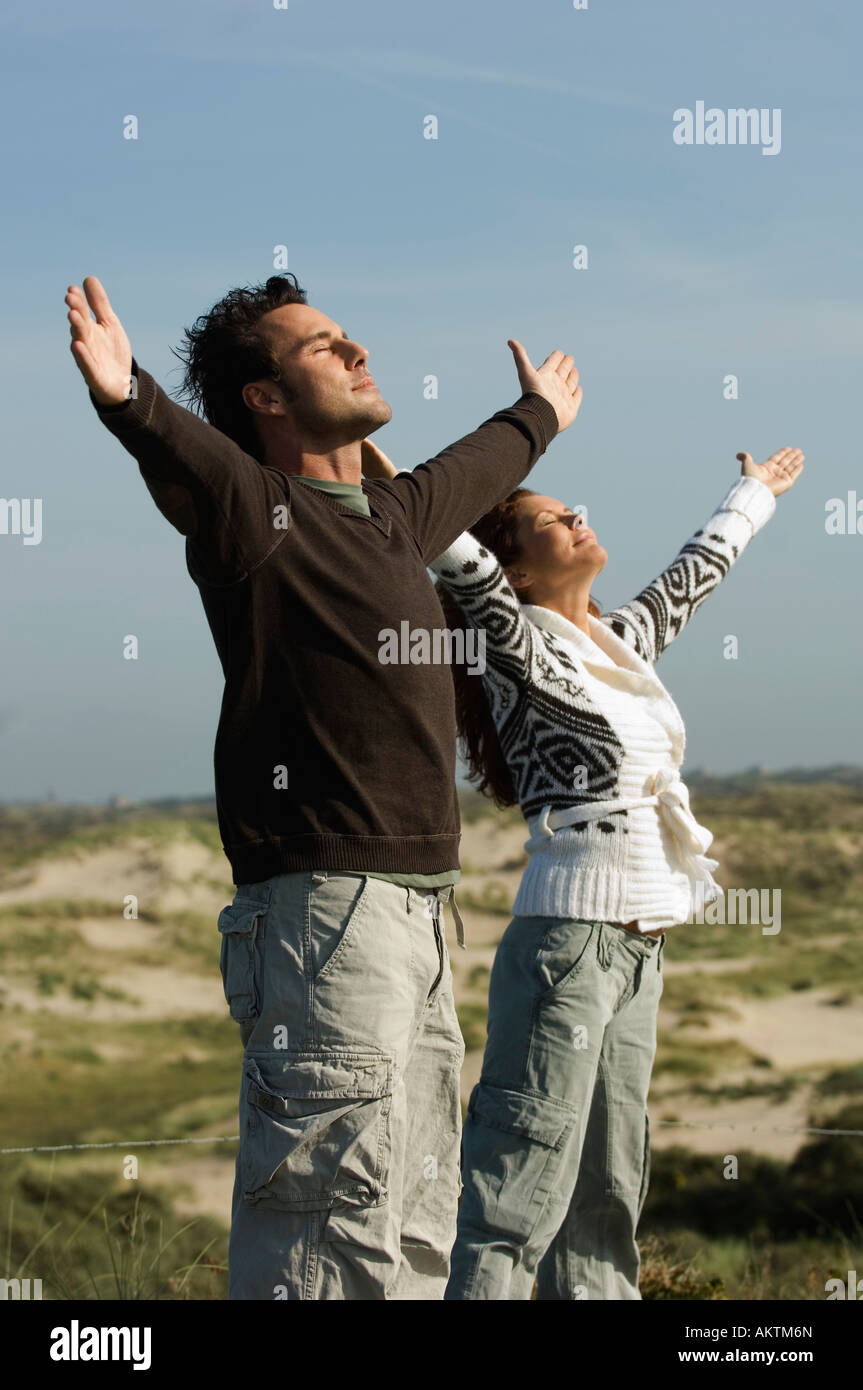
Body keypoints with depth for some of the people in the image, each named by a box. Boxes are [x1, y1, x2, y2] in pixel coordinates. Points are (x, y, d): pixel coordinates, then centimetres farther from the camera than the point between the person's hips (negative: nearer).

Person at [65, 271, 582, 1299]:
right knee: (334, 1232, -14)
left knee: (413, 1234, 14)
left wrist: (538, 417, 60)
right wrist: (129, 398, -49)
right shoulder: (257, 513, -6)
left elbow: (473, 472, 41)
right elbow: (193, 462, -28)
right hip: (325, 902, -9)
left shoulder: (394, 513, 19)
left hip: (414, 904, 9)